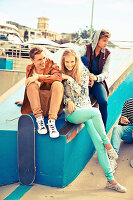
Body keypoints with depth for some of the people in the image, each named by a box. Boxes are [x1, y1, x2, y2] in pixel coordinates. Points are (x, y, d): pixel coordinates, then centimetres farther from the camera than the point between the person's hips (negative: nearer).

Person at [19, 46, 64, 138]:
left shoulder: (51, 65, 1)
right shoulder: (30, 69, 12)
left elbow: (58, 77, -22)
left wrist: (38, 77, -29)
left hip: (53, 106, -2)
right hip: (38, 107, 2)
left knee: (57, 84, -29)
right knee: (31, 84, -22)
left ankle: (52, 121, -38)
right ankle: (39, 119, -32)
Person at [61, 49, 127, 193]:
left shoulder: (83, 71, 7)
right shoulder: (61, 74, 7)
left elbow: (83, 92, -3)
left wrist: (69, 79, -10)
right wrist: (68, 100, -10)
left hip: (86, 109, 2)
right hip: (72, 113, -2)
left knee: (98, 142, -14)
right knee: (95, 112, -35)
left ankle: (111, 180, -9)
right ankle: (107, 143, -16)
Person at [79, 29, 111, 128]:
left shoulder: (107, 54, 2)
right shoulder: (85, 48, -5)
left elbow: (105, 73, -4)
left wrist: (95, 78, -26)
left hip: (97, 81, 1)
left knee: (104, 102, -25)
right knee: (84, 59, -25)